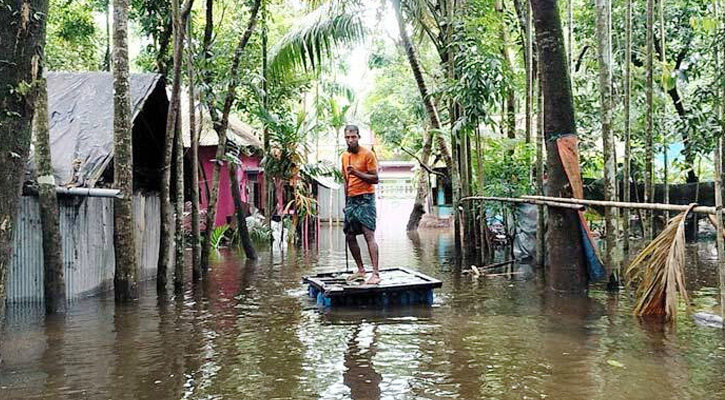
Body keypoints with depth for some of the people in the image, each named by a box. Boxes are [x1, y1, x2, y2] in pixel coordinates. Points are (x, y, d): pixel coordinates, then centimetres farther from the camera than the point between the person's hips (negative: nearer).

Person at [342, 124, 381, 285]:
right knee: (349, 236, 8)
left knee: (369, 234, -16)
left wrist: (356, 172, -22)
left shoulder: (368, 154, -7)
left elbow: (375, 179, -11)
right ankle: (360, 270, 21)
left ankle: (376, 274, -20)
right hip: (351, 200, 7)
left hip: (365, 199, -7)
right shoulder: (344, 156, 13)